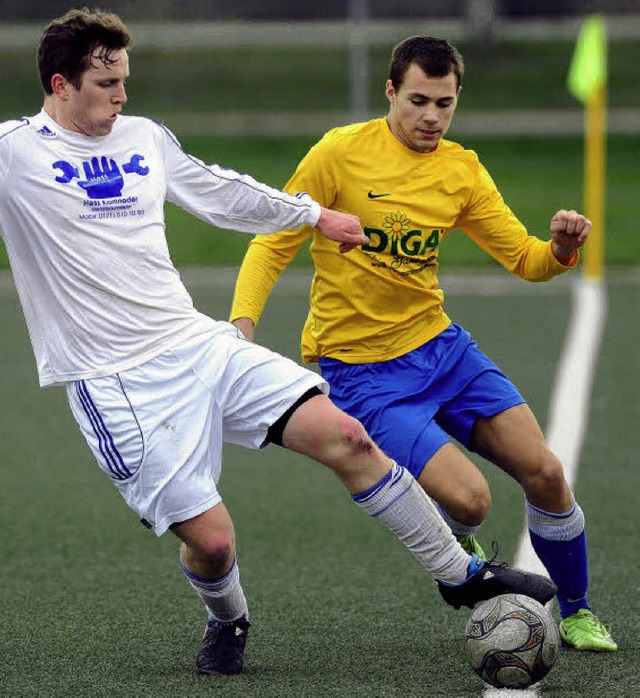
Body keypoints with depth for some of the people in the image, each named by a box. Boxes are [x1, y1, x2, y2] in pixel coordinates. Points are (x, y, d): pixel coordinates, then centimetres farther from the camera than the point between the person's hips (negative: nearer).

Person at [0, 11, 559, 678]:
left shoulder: (144, 138, 11)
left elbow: (220, 193, 28)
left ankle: (460, 575, 8)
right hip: (119, 385, -6)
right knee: (209, 539, -11)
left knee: (344, 436, -5)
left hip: (199, 342, 6)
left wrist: (315, 213, 37)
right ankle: (226, 621, 26)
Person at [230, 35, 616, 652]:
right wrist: (242, 321, -21)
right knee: (468, 499, -20)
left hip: (439, 346, 5)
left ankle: (575, 612, 17)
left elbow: (525, 260, 5)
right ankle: (455, 540, 19)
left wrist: (560, 249, -18)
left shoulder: (461, 170, 3)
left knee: (545, 474, -6)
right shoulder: (341, 152, -11)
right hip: (359, 368, -5)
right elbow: (273, 245, -6)